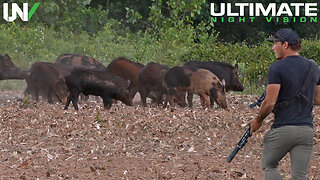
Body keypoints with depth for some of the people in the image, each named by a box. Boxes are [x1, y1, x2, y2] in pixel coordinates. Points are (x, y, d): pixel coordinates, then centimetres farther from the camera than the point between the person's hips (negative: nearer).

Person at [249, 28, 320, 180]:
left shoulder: (277, 68, -9)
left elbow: (270, 103, -14)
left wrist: (258, 121, 2)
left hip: (282, 129, -5)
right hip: (306, 130, 5)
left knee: (269, 167, 16)